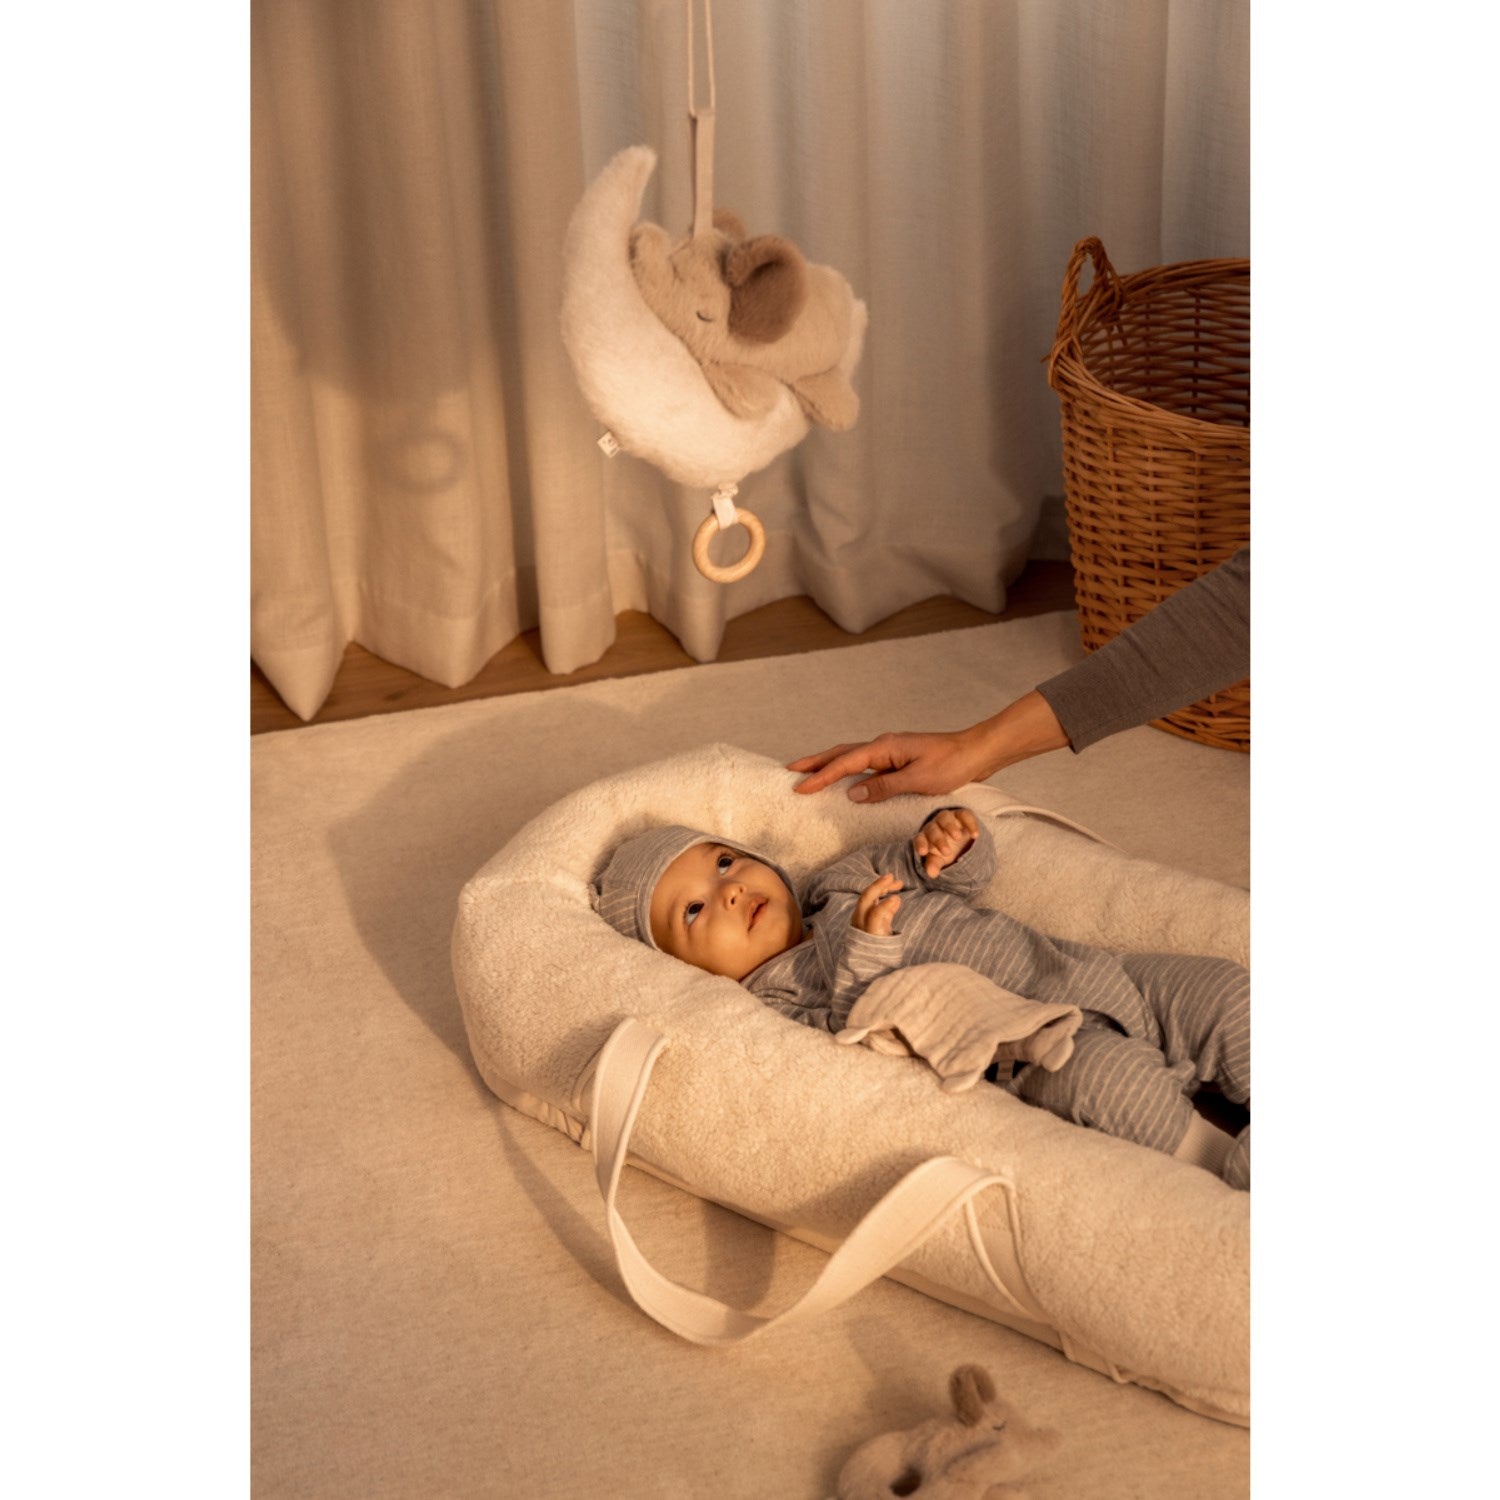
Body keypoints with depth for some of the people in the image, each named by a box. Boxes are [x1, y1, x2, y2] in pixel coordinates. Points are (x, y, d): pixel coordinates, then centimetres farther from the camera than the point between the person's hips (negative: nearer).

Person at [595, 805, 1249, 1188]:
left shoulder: (845, 885, 20)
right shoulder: (772, 1000, -2)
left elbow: (967, 877, 25)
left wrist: (950, 844, 2)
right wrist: (865, 953, -30)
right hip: (1031, 1052, -8)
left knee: (1227, 992, -1)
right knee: (1108, 1071, -37)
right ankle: (1227, 1164, -26)